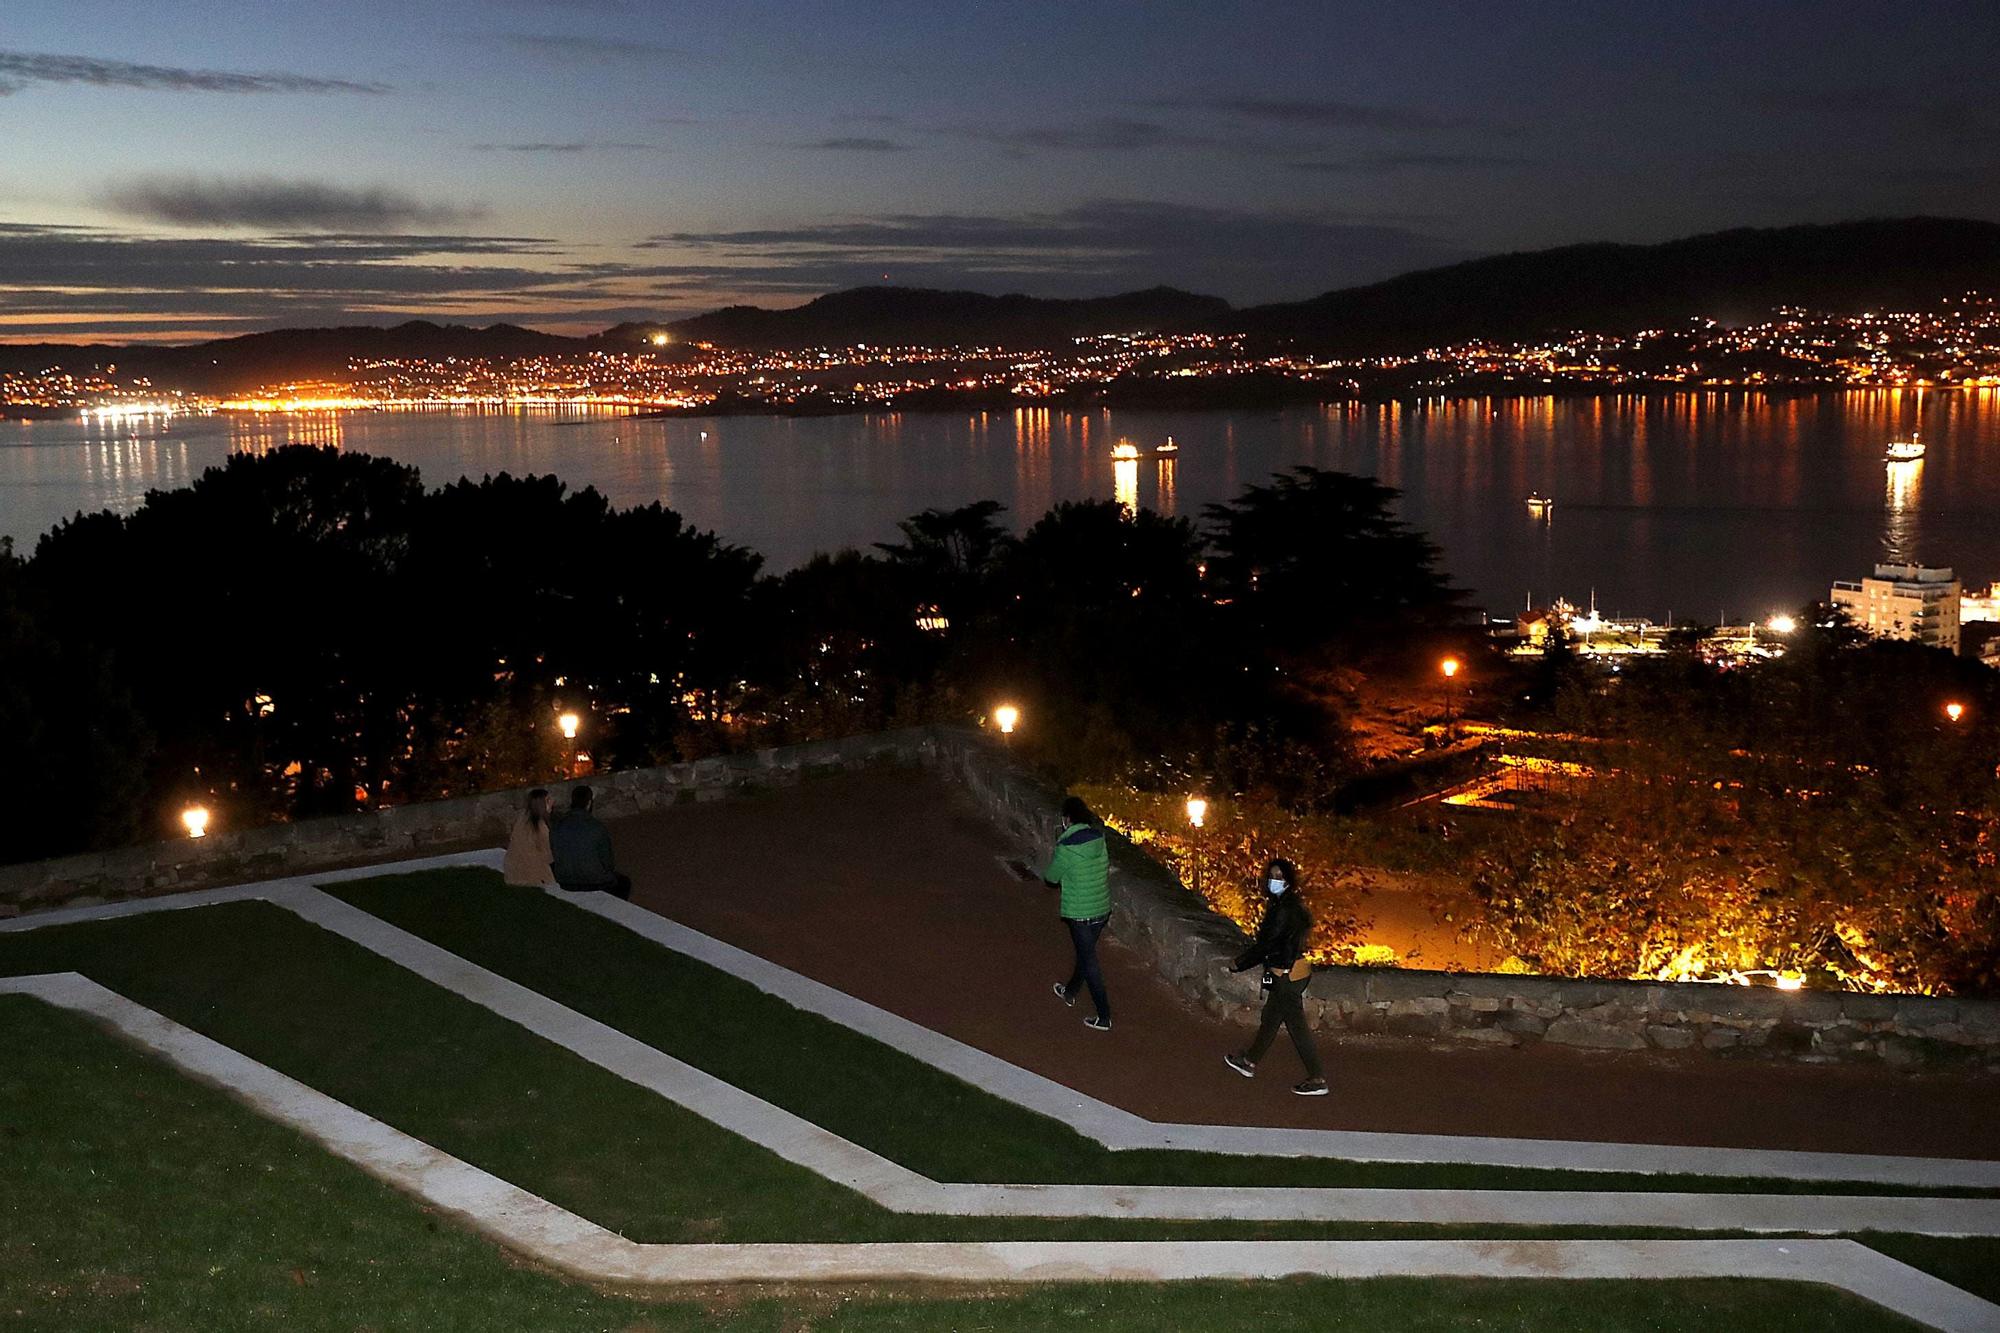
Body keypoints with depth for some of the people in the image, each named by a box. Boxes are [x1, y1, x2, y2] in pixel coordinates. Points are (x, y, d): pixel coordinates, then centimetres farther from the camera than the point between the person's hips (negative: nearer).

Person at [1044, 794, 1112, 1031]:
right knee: (1086, 953, 25)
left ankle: (1104, 1017, 6)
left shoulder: (1066, 848, -20)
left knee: (1089, 961, 3)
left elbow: (1051, 878, -8)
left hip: (1080, 914, -7)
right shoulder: (1099, 840, -2)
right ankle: (1070, 993, 47)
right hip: (1103, 909, 7)